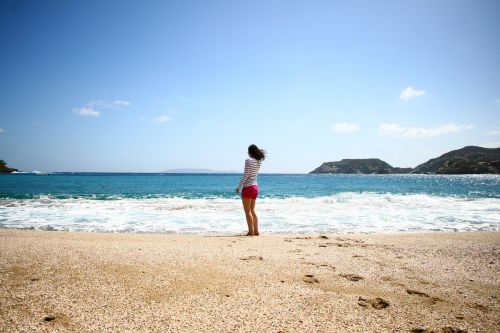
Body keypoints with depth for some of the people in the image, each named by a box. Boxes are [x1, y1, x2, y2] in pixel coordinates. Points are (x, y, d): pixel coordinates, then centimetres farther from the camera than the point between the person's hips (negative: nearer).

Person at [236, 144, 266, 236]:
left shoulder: (248, 160, -13)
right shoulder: (259, 161, 6)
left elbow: (245, 175, -16)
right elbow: (263, 152, 32)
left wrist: (239, 187, -11)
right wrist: (258, 150, 14)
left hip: (248, 187, -8)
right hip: (255, 187, 8)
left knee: (248, 211, -3)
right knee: (252, 210, 15)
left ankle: (251, 231, -4)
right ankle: (256, 231, 15)